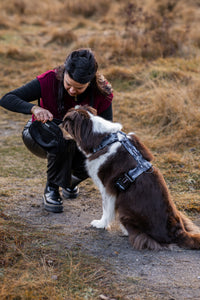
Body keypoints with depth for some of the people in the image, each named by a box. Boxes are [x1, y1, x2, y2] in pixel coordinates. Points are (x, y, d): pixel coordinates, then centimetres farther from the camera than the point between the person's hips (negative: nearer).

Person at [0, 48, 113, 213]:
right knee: (64, 142, -37)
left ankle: (71, 181, 9)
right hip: (39, 135, -3)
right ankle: (52, 189, -12)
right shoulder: (50, 80, -29)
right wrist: (34, 108, -50)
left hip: (76, 140, 3)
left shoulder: (102, 91, -23)